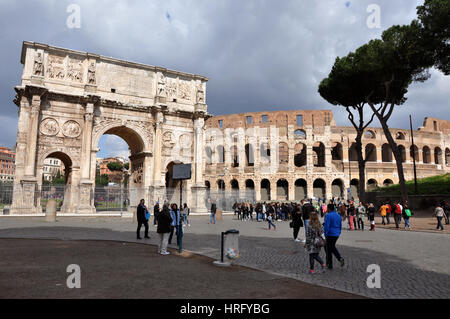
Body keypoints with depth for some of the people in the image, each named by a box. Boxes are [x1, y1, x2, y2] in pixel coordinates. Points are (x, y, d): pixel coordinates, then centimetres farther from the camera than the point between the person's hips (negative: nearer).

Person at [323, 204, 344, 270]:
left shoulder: (328, 215, -14)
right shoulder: (338, 215, 9)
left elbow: (326, 226, -19)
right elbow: (340, 226, 15)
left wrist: (325, 235, -15)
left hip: (330, 234, -7)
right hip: (336, 234, 7)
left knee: (329, 249, 5)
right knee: (333, 247, 24)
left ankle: (330, 265, 12)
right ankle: (340, 258, 4)